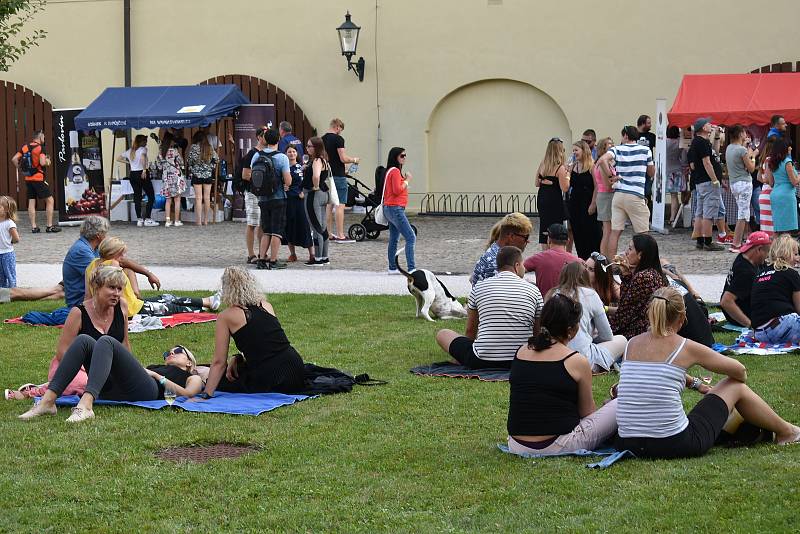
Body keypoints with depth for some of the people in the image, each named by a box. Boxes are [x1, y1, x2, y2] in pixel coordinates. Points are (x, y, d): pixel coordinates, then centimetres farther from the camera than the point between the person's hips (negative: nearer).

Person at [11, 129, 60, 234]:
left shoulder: (24, 147, 8)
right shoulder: (40, 147, -9)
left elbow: (14, 159, 3)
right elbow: (42, 163, -21)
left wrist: (20, 169, 14)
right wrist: (48, 161, 0)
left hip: (28, 179, 6)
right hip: (38, 179, -6)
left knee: (31, 202, 8)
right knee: (50, 200, 2)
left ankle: (33, 227, 7)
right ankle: (50, 226, 0)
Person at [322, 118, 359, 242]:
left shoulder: (323, 139, 10)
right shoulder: (338, 139, -13)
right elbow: (343, 158, -17)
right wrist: (354, 160, 0)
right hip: (338, 176, -8)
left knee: (329, 205, 12)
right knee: (340, 205, -6)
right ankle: (340, 235, -8)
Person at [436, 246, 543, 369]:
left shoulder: (478, 287, 3)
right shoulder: (533, 290, 4)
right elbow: (537, 333, 10)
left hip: (483, 361, -2)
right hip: (521, 362, 2)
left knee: (442, 334, 18)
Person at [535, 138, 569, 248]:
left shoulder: (542, 165, 5)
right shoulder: (560, 168, -13)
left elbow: (537, 183, 12)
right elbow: (565, 188, -14)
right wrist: (567, 176, -1)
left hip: (541, 199, 7)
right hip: (554, 201, -7)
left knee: (544, 230, 12)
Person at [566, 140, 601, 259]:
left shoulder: (591, 166, -8)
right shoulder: (572, 167, 9)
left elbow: (597, 187, -11)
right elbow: (567, 186, 9)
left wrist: (593, 204, -15)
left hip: (587, 204, -6)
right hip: (574, 203, 6)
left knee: (590, 233, -3)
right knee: (577, 232, 8)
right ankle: (581, 258, 15)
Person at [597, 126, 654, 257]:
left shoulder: (617, 149, 4)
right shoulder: (645, 150, 4)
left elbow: (603, 160, -16)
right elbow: (651, 173, 13)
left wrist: (610, 176, -6)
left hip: (618, 195, 2)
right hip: (636, 196, -2)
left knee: (615, 232, 3)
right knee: (643, 233, 6)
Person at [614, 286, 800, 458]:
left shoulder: (632, 344, 7)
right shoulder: (686, 347, -5)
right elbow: (739, 371, 11)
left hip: (628, 445, 6)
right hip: (675, 446, -5)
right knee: (735, 386, 15)